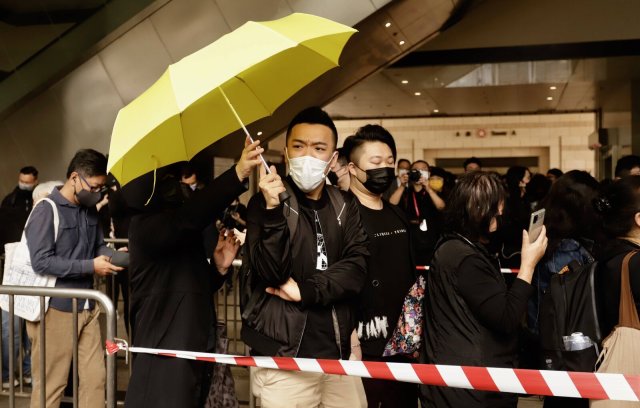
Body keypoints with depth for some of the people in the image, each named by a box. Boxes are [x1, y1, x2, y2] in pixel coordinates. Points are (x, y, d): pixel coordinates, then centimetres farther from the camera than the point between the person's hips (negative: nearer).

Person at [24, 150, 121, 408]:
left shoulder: (89, 210, 10)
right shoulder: (46, 211, -13)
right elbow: (41, 261, -20)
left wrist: (113, 255, -7)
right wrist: (91, 266, -21)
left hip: (87, 307, 7)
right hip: (56, 308, -7)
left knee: (95, 378, 10)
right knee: (51, 384, 4)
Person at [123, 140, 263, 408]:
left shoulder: (178, 238, 16)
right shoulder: (146, 227, -13)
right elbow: (188, 217, -34)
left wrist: (219, 268, 0)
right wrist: (239, 173, -43)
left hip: (192, 351, 9)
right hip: (165, 357, -9)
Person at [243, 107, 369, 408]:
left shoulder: (345, 205, 7)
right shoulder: (265, 203, -4)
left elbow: (356, 267, -3)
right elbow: (269, 274, -15)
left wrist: (307, 290, -14)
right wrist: (273, 211, -26)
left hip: (340, 351, 4)